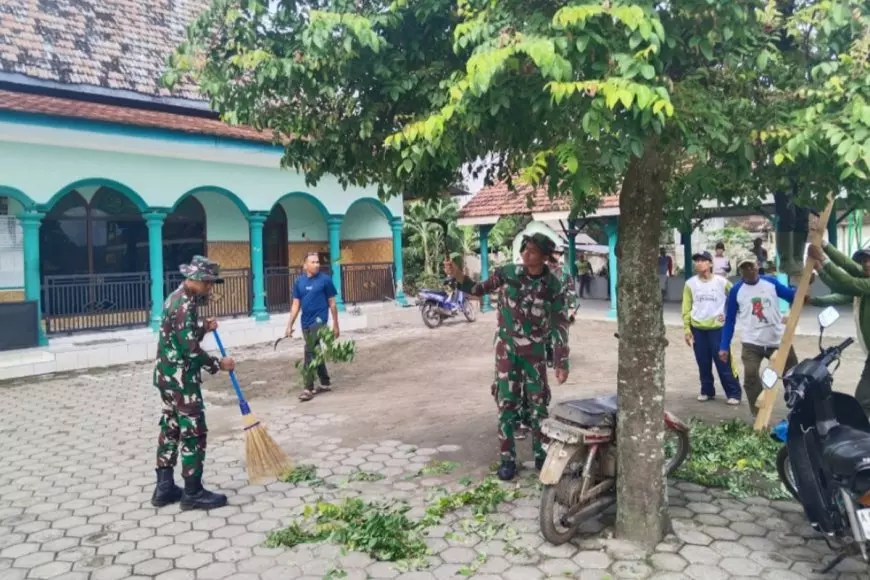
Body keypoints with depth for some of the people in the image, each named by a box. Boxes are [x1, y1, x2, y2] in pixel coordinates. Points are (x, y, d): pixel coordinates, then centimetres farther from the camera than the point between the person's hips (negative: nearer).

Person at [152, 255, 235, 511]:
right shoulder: (185, 304, -20)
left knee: (170, 429, 14)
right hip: (181, 378, -10)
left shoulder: (177, 298, 13)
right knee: (194, 432, -3)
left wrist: (204, 329, 8)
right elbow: (191, 349, -23)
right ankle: (193, 493, 5)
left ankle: (165, 488, 22)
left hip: (168, 375, 10)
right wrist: (219, 365, -13)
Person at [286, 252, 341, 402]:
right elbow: (296, 305, 10)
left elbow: (332, 304, 0)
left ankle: (308, 388, -8)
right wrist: (290, 325, 5)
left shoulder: (325, 280, -5)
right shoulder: (299, 281, 7)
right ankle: (325, 383, 29)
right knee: (315, 352, 14)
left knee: (310, 352, -13)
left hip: (319, 320, -5)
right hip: (306, 322, 5)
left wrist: (335, 325, 2)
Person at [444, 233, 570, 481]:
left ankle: (541, 456, 24)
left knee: (539, 404, 8)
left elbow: (560, 326, -8)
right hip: (507, 348, 0)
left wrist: (562, 362, -10)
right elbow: (478, 290, 0)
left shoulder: (553, 286, -10)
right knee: (507, 403, 1)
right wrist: (457, 275, -18)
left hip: (535, 351, 0)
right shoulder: (508, 273, -9)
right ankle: (507, 459, 11)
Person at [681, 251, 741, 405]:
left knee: (723, 362, -1)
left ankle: (734, 393, 9)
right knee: (703, 364, 10)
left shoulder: (721, 282, -6)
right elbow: (686, 308, 3)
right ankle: (707, 391, 23)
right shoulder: (690, 283, 0)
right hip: (697, 329, 2)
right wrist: (687, 329, 0)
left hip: (717, 328, -2)